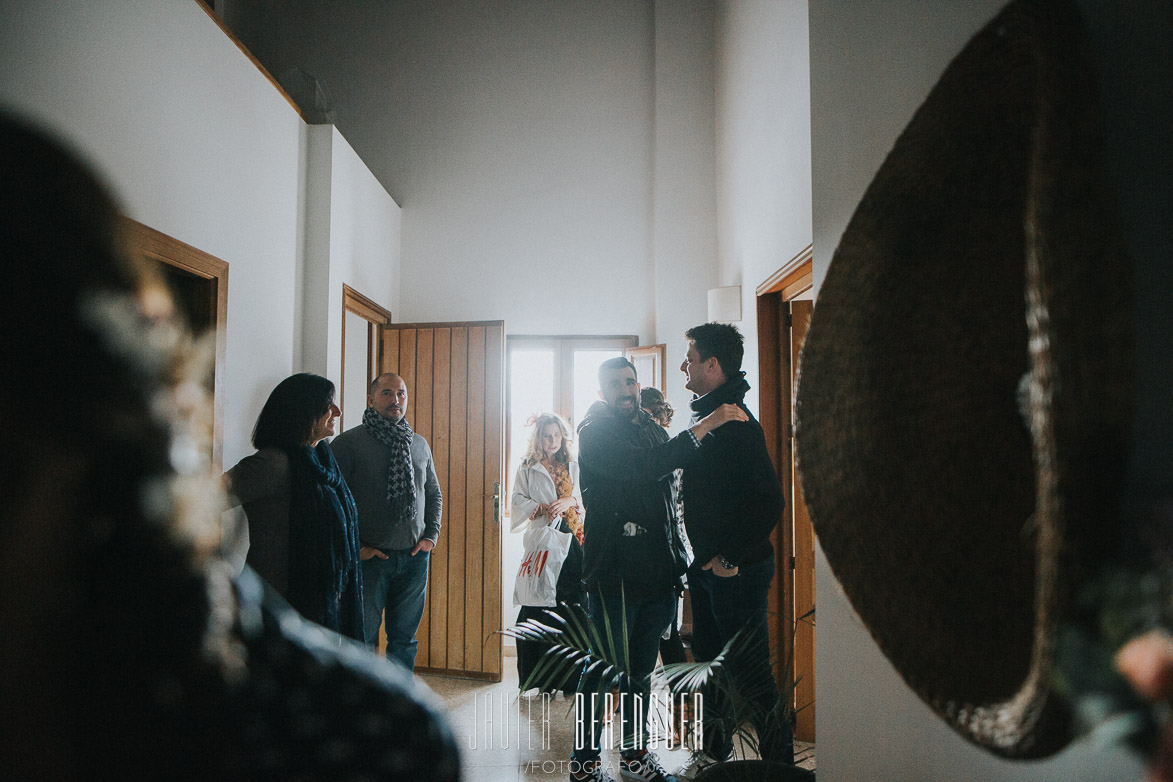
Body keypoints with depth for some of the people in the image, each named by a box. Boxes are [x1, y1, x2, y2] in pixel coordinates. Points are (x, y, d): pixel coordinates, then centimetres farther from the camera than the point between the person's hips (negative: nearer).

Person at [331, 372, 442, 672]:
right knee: (362, 638, 2)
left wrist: (431, 535, 7)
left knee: (405, 638, 12)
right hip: (369, 557, -4)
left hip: (415, 557, 4)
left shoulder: (419, 444, 11)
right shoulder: (348, 442, -5)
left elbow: (434, 494, 20)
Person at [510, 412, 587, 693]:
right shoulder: (527, 468, 10)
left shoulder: (574, 467, 14)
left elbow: (587, 498, 10)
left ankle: (569, 677, 1)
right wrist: (542, 508, -11)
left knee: (572, 604, -5)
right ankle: (535, 676, 3)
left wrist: (569, 501, -9)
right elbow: (517, 501, 4)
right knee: (535, 606, -5)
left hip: (571, 541, 1)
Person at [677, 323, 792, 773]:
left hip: (737, 570, -10)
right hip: (708, 566, 10)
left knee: (749, 672, -1)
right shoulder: (706, 415, 12)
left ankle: (780, 765, 15)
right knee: (709, 661, 20)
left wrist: (731, 557, -19)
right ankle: (715, 755, 36)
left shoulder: (736, 422, -19)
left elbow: (769, 500, -25)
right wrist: (702, 557, 16)